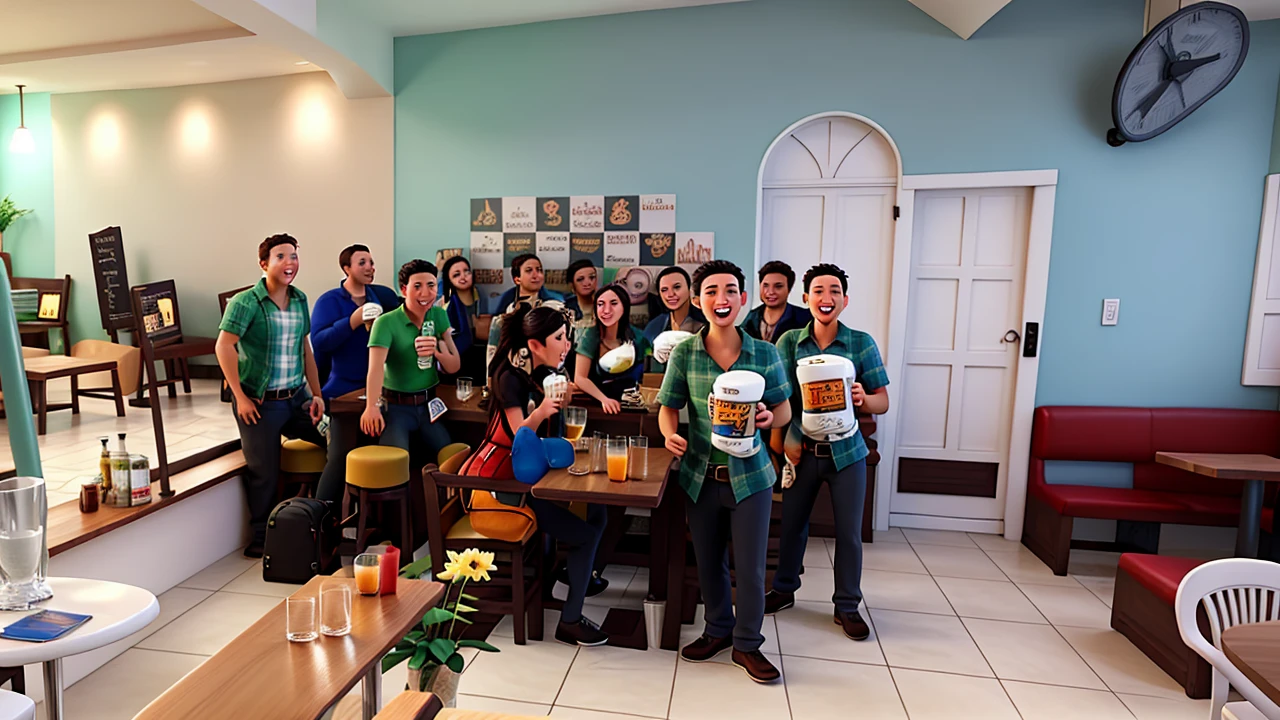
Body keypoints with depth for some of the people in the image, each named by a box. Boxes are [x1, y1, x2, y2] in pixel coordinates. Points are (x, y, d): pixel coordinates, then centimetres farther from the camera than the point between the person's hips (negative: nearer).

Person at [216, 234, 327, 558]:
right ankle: (261, 538, 25)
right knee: (264, 472, 4)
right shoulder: (246, 302, -11)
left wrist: (316, 394, 8)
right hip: (260, 401, -6)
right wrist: (240, 397, -17)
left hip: (297, 397, 6)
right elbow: (223, 347, -17)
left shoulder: (300, 300, 7)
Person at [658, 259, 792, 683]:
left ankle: (747, 644, 31)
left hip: (749, 475, -1)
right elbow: (668, 407, -1)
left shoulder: (765, 354, -7)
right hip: (700, 474, 2)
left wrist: (769, 417, -21)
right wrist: (670, 435, -22)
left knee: (750, 566, 7)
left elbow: (784, 410, 1)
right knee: (708, 561, 18)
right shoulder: (684, 353, -6)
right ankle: (718, 629, 42)